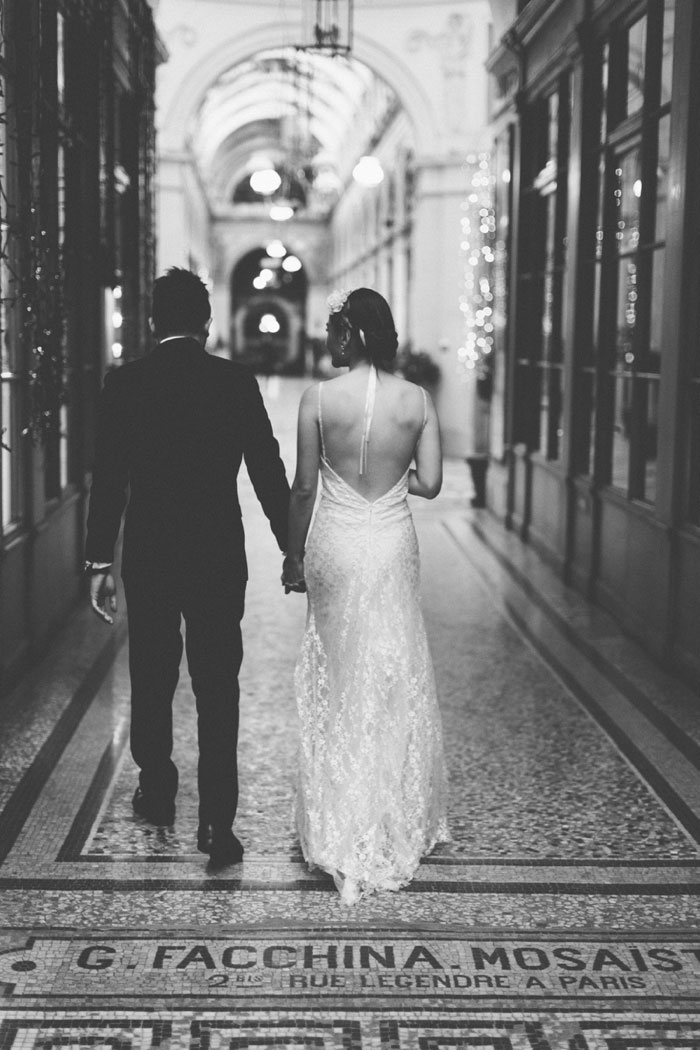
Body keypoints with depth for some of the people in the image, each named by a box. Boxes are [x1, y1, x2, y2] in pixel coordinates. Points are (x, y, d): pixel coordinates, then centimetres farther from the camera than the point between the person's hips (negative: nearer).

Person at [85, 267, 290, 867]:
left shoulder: (124, 384, -3)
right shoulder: (236, 382, -4)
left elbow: (107, 477, -3)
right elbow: (268, 472, -3)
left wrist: (99, 561, 2)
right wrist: (293, 549, 5)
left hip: (147, 557, 1)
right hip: (219, 558, -1)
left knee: (152, 681, 17)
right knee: (217, 688, 3)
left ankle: (157, 795, 33)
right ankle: (217, 823, -1)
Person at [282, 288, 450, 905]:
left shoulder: (319, 400, -10)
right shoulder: (417, 400, -5)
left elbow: (304, 487, -6)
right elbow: (430, 484, -4)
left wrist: (294, 553, 6)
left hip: (335, 545, -1)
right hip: (393, 546, 1)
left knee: (339, 680, 13)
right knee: (396, 681, 13)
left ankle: (341, 836, 20)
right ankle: (395, 825, 24)